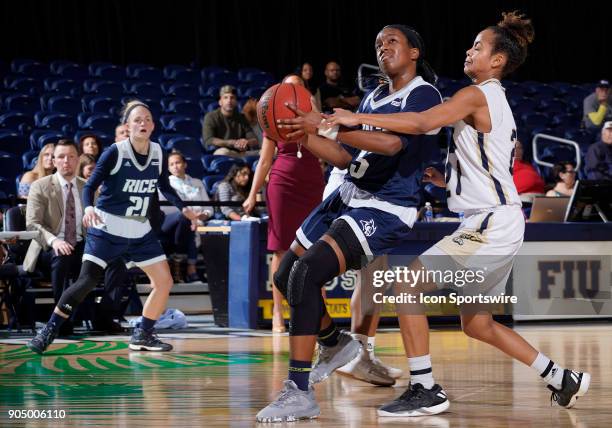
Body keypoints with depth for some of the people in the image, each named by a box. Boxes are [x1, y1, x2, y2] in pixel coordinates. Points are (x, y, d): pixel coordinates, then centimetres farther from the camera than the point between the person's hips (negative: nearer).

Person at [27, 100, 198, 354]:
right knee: (87, 281, -17)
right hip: (107, 228, -5)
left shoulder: (158, 154, 1)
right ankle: (48, 332, -8)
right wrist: (88, 207, -32)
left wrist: (182, 208, 5)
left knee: (164, 281, 0)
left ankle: (142, 335, 15)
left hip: (140, 231, 5)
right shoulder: (115, 153, -14)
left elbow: (165, 187, 17)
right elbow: (90, 185, -14)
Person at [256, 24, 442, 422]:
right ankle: (336, 343, 37)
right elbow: (345, 157, 16)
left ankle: (299, 393, -25)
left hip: (386, 209, -9)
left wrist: (326, 124, -30)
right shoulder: (374, 98, 16)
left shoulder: (424, 95, -10)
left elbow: (392, 143, -28)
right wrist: (303, 134, 0)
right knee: (285, 276, 12)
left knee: (306, 273, -26)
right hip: (349, 195, 9)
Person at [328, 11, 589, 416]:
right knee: (477, 323, 17)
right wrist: (447, 180, 16)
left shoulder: (477, 95, -9)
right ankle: (563, 379, 23)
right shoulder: (497, 102, 20)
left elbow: (423, 123, -26)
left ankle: (426, 390, -11)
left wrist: (359, 119, -25)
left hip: (491, 222, -10)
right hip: (499, 219, 10)